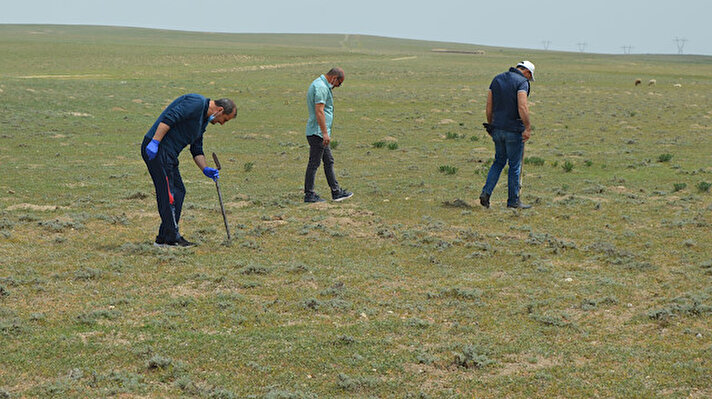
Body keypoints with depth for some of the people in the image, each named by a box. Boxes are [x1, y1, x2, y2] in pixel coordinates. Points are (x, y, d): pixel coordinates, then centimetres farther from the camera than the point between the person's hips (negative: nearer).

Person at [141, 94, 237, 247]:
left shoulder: (203, 120, 21)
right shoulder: (197, 103, -11)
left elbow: (197, 150, 25)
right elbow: (168, 118, -21)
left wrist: (206, 169, 10)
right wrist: (155, 142, -24)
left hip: (168, 154, 11)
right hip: (156, 149, -11)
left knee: (178, 191, 12)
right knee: (168, 194, -8)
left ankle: (164, 238, 17)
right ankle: (171, 238, -3)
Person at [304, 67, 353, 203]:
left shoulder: (318, 84, 16)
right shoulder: (321, 87, -18)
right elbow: (319, 111, -25)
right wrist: (325, 133, -26)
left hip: (320, 133, 11)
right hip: (317, 132, -11)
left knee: (329, 161, 13)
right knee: (314, 163, -5)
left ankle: (336, 192, 18)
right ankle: (309, 194, 0)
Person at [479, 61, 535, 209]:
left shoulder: (497, 79, 10)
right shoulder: (522, 82, -10)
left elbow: (489, 105, 11)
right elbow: (522, 107, -21)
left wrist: (490, 125, 18)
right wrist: (528, 128, -17)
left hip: (497, 129, 6)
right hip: (514, 130, -6)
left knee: (499, 161, 18)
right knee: (515, 165, 4)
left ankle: (486, 192, 4)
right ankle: (513, 200, 11)